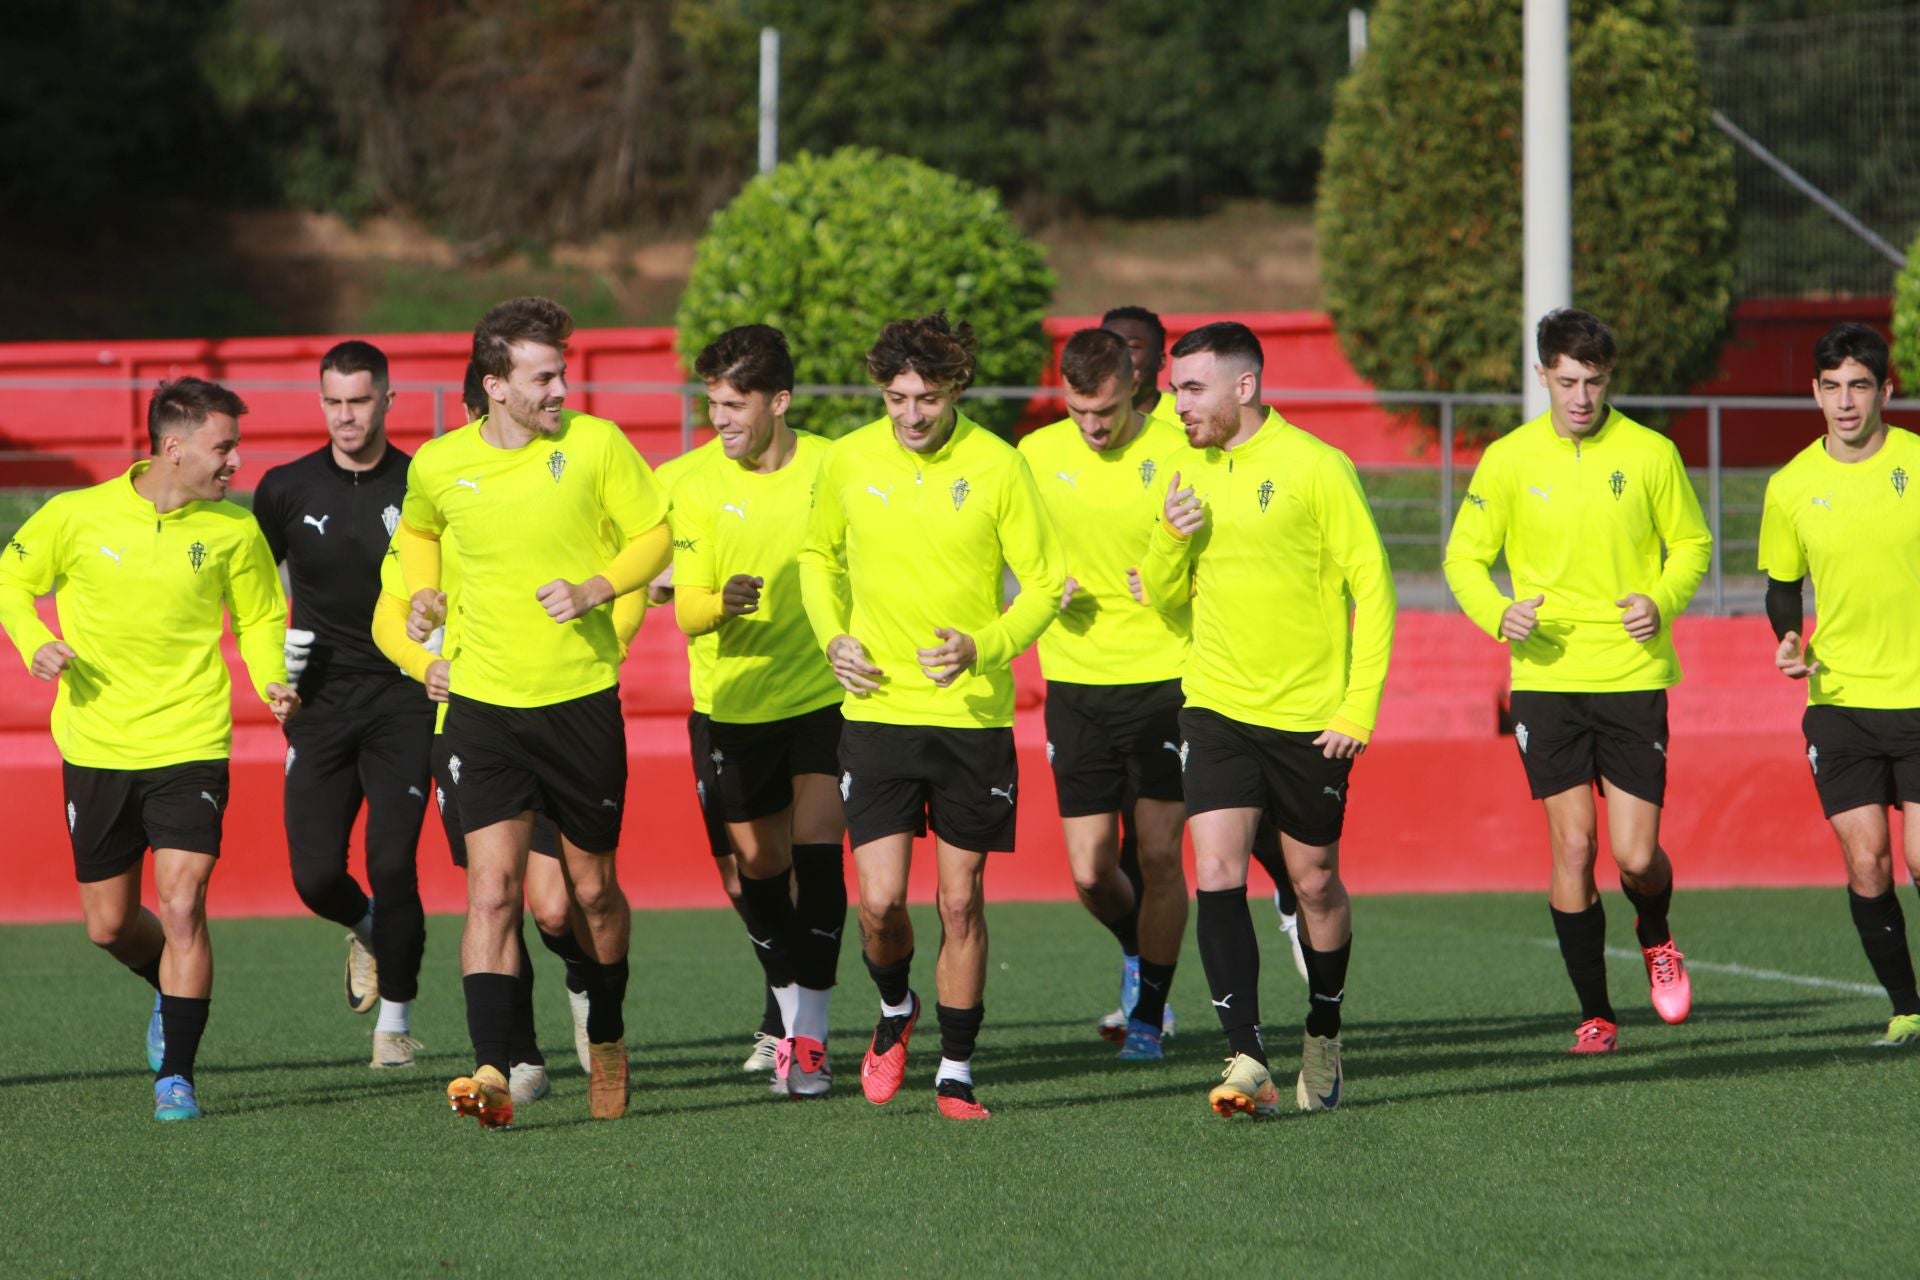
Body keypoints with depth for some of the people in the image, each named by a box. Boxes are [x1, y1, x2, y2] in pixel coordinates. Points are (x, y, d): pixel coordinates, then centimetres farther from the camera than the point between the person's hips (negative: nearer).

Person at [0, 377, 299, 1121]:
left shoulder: (235, 530, -2)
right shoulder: (78, 516, -6)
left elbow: (259, 619, 12)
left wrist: (272, 682, -7)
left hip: (190, 749, -1)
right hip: (96, 746, 1)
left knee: (181, 906, -15)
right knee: (109, 925, 10)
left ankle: (176, 1074, -8)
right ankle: (173, 991, 43)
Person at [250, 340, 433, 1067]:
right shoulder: (286, 489, 5)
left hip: (402, 700, -2)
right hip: (321, 702, 2)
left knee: (392, 863, -12)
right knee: (316, 872, -6)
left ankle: (396, 1015, 4)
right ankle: (365, 928, 30)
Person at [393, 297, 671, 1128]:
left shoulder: (596, 444, -5)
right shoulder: (437, 466, 1)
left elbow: (654, 535, 3)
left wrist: (595, 590, -13)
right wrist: (422, 594, 5)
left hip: (582, 701, 0)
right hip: (484, 706, 0)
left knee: (593, 890, 12)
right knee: (492, 890, -13)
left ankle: (606, 1042, 37)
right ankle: (492, 1073, -20)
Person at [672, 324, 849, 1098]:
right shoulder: (698, 490, -3)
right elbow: (687, 612, -7)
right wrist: (722, 604, -28)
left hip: (826, 694, -2)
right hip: (740, 705, 2)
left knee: (816, 856, -14)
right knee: (760, 868, 9)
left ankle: (810, 1037, -11)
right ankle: (792, 1018, 29)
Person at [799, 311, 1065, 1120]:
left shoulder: (997, 467, -6)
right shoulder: (850, 461, 0)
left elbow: (1043, 583, -1)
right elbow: (819, 557, 18)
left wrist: (982, 648, -17)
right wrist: (832, 636, 0)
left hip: (973, 713, -1)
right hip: (877, 711, 1)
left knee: (960, 901, 3)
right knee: (880, 901, -7)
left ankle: (956, 1072, 16)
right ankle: (894, 1010, 25)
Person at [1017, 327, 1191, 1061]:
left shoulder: (1175, 455, -8)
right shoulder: (1037, 456, 2)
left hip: (1163, 677, -3)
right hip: (1075, 683, 3)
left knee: (1158, 854, -3)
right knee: (1090, 871, 1)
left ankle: (1149, 1014, 13)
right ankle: (1138, 948, 33)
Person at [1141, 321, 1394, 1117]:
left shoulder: (1315, 467, -9)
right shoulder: (1186, 471, 7)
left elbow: (1371, 585, -8)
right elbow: (1164, 597, 14)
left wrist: (1359, 707, -13)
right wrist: (1173, 537, -8)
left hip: (1311, 714, -3)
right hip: (1217, 705, 3)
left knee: (1314, 883, 8)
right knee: (1216, 876, -13)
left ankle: (1323, 1042, 30)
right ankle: (1247, 1061, -16)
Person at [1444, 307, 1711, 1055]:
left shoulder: (1650, 454, 0)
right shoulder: (1509, 460, 1)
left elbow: (1692, 545, 10)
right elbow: (1464, 557, 7)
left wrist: (1662, 604, -10)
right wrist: (1498, 614, -12)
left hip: (1634, 677, 0)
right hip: (1547, 678, 0)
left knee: (1636, 856, -5)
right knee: (1572, 846, -5)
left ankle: (1656, 938, 31)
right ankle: (1594, 1015, 6)